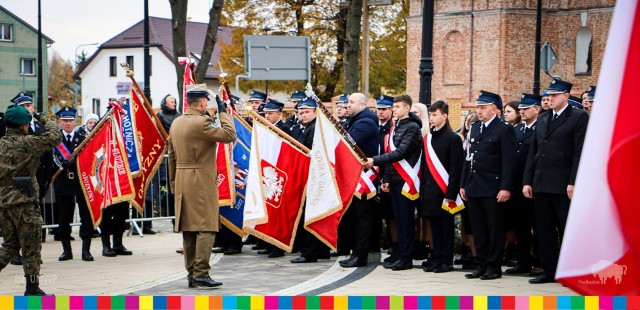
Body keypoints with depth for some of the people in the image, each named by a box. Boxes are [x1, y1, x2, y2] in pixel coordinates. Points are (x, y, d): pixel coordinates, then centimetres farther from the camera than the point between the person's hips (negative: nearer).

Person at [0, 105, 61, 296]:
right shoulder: (27, 143, -11)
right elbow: (55, 137, -9)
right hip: (24, 203, -7)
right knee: (31, 248, 4)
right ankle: (32, 289, 9)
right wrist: (45, 121, 7)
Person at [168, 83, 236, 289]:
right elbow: (229, 135, -14)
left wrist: (174, 183, 22)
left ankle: (191, 274, 14)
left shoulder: (176, 123, 12)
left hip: (182, 182, 8)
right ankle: (201, 274, -11)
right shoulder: (201, 122, -14)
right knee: (205, 229, -7)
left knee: (188, 230, 11)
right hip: (202, 182, -8)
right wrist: (223, 112, -3)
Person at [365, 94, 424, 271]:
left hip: (407, 181, -8)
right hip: (395, 181, 8)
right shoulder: (395, 127, 17)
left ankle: (406, 258, 0)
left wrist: (375, 161, -21)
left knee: (406, 220, -4)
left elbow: (401, 152, -19)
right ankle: (400, 255, 14)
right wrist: (386, 179, 14)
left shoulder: (412, 128, -10)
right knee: (399, 219, 10)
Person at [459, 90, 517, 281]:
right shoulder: (475, 128, 16)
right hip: (473, 187, 7)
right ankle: (481, 266, 15)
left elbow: (509, 161, -11)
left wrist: (505, 188, -18)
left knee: (495, 229, 0)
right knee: (478, 229, 9)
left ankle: (494, 267, 4)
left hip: (493, 189, -7)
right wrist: (463, 184, 13)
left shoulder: (504, 130, -5)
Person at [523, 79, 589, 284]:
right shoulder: (542, 121, 17)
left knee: (567, 229, -2)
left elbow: (580, 152, -10)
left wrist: (573, 183, -16)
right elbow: (533, 152, 16)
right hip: (541, 184, 6)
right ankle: (549, 271, 14)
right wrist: (527, 181, 9)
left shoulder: (579, 118, -3)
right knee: (544, 230, 8)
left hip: (563, 185, -6)